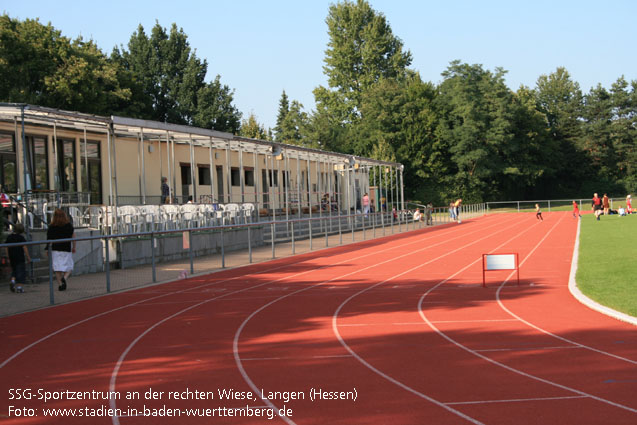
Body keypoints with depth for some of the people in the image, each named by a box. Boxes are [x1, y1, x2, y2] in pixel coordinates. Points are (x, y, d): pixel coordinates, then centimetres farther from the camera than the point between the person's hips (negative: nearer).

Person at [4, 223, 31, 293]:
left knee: (14, 271, 21)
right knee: (21, 271, 1)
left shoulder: (9, 237, 6)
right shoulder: (21, 237, -9)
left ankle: (13, 280, -4)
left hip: (12, 258, 5)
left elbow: (7, 248, 10)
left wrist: (9, 258, 18)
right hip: (20, 257, -5)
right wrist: (28, 257, -2)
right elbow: (24, 248, -9)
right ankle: (19, 286, -3)